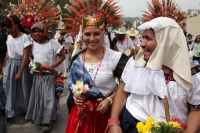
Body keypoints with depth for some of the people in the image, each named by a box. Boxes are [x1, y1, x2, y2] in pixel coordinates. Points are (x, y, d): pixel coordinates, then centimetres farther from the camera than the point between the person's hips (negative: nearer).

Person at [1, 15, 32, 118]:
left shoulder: (25, 38, -16)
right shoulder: (9, 37, 5)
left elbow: (26, 56, -17)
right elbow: (8, 52, 15)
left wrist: (20, 72, -18)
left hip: (20, 65, -6)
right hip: (9, 65, 6)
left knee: (22, 88, 8)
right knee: (8, 88, 7)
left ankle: (24, 108, 28)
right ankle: (8, 111, 19)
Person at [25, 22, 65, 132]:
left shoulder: (53, 42, -10)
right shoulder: (33, 44, 7)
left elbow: (62, 56, -9)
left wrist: (53, 66, -19)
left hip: (48, 75, -5)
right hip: (36, 75, 6)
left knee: (48, 97, -1)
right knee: (37, 96, 15)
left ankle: (48, 121, 8)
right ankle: (38, 117, 32)